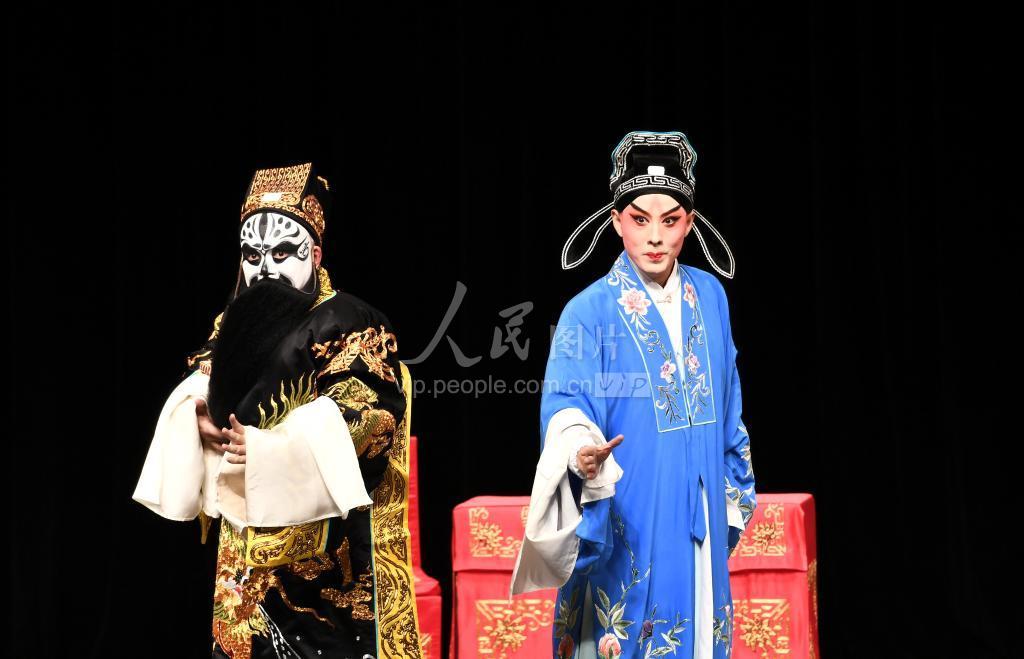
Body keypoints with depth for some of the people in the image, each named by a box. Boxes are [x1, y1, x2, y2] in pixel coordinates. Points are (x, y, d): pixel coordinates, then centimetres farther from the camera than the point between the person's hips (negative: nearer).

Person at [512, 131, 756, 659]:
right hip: (624, 531, -5)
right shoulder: (589, 313, -10)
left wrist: (731, 500, 17)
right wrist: (581, 452, -40)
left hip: (700, 535, 5)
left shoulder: (710, 297, 6)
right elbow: (566, 410, -19)